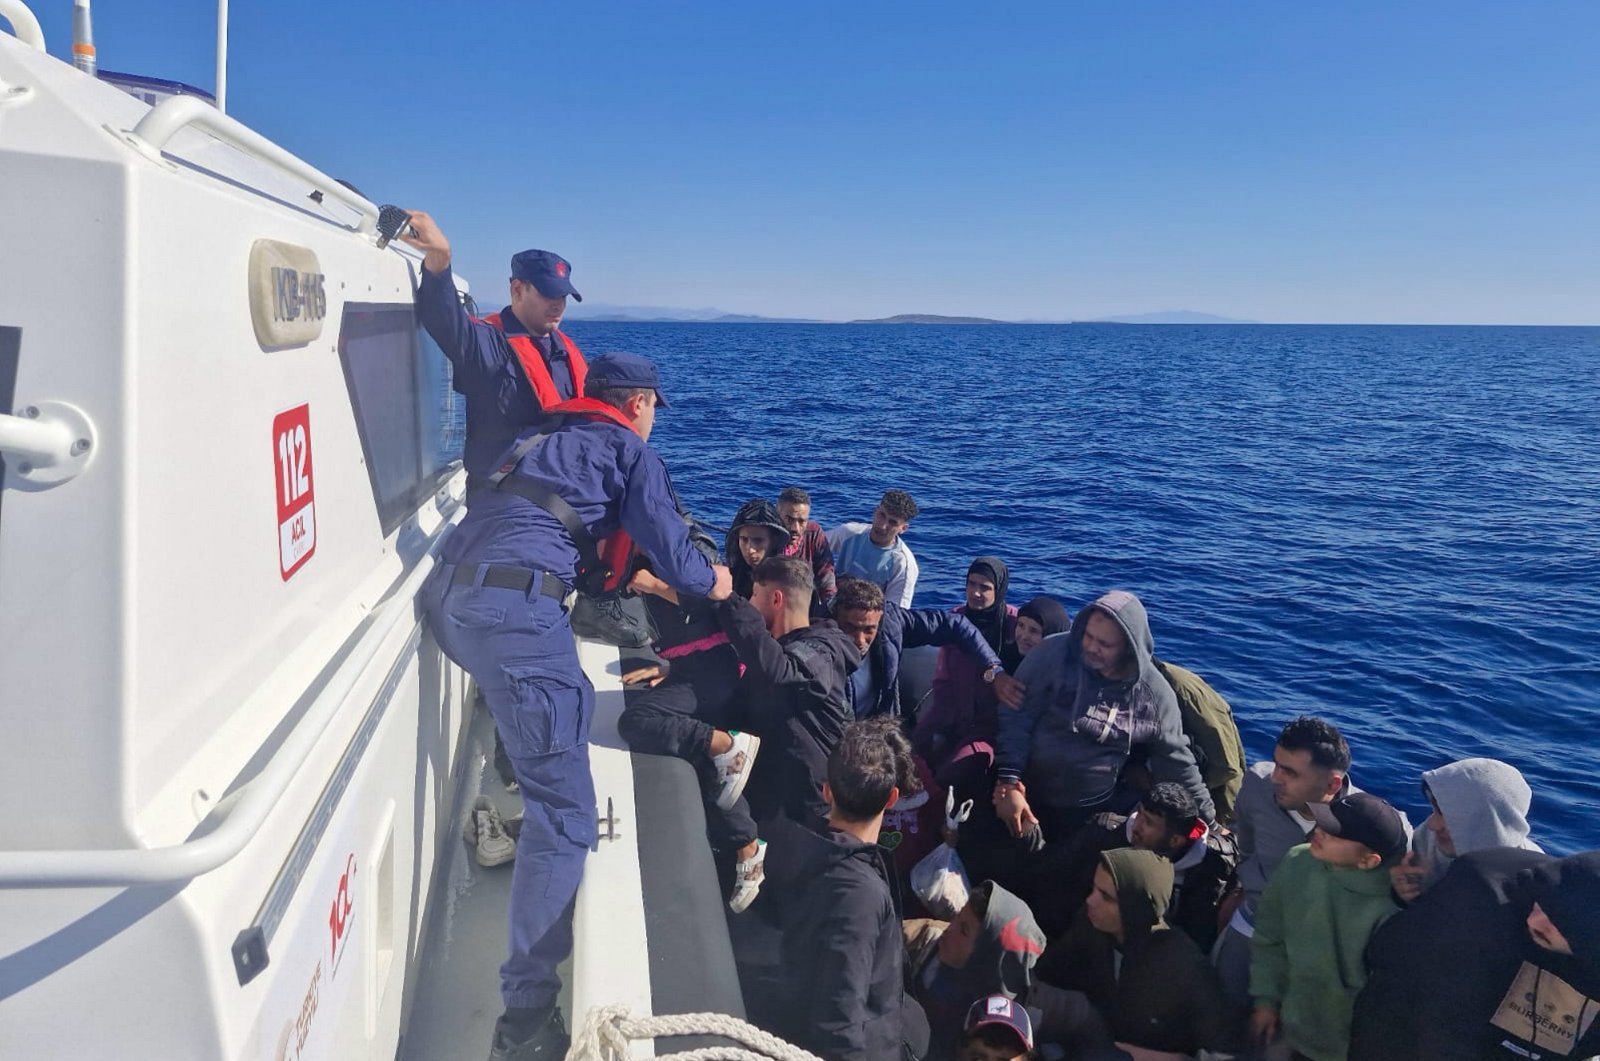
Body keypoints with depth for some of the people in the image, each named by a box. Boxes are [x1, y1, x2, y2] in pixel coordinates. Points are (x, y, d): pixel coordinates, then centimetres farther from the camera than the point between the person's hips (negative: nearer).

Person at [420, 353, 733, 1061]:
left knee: (570, 698, 35)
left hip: (449, 598, 8)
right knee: (564, 812, -8)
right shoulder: (630, 451, 10)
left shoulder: (543, 441, 30)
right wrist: (710, 582, 24)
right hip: (516, 609, -8)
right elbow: (668, 545, 3)